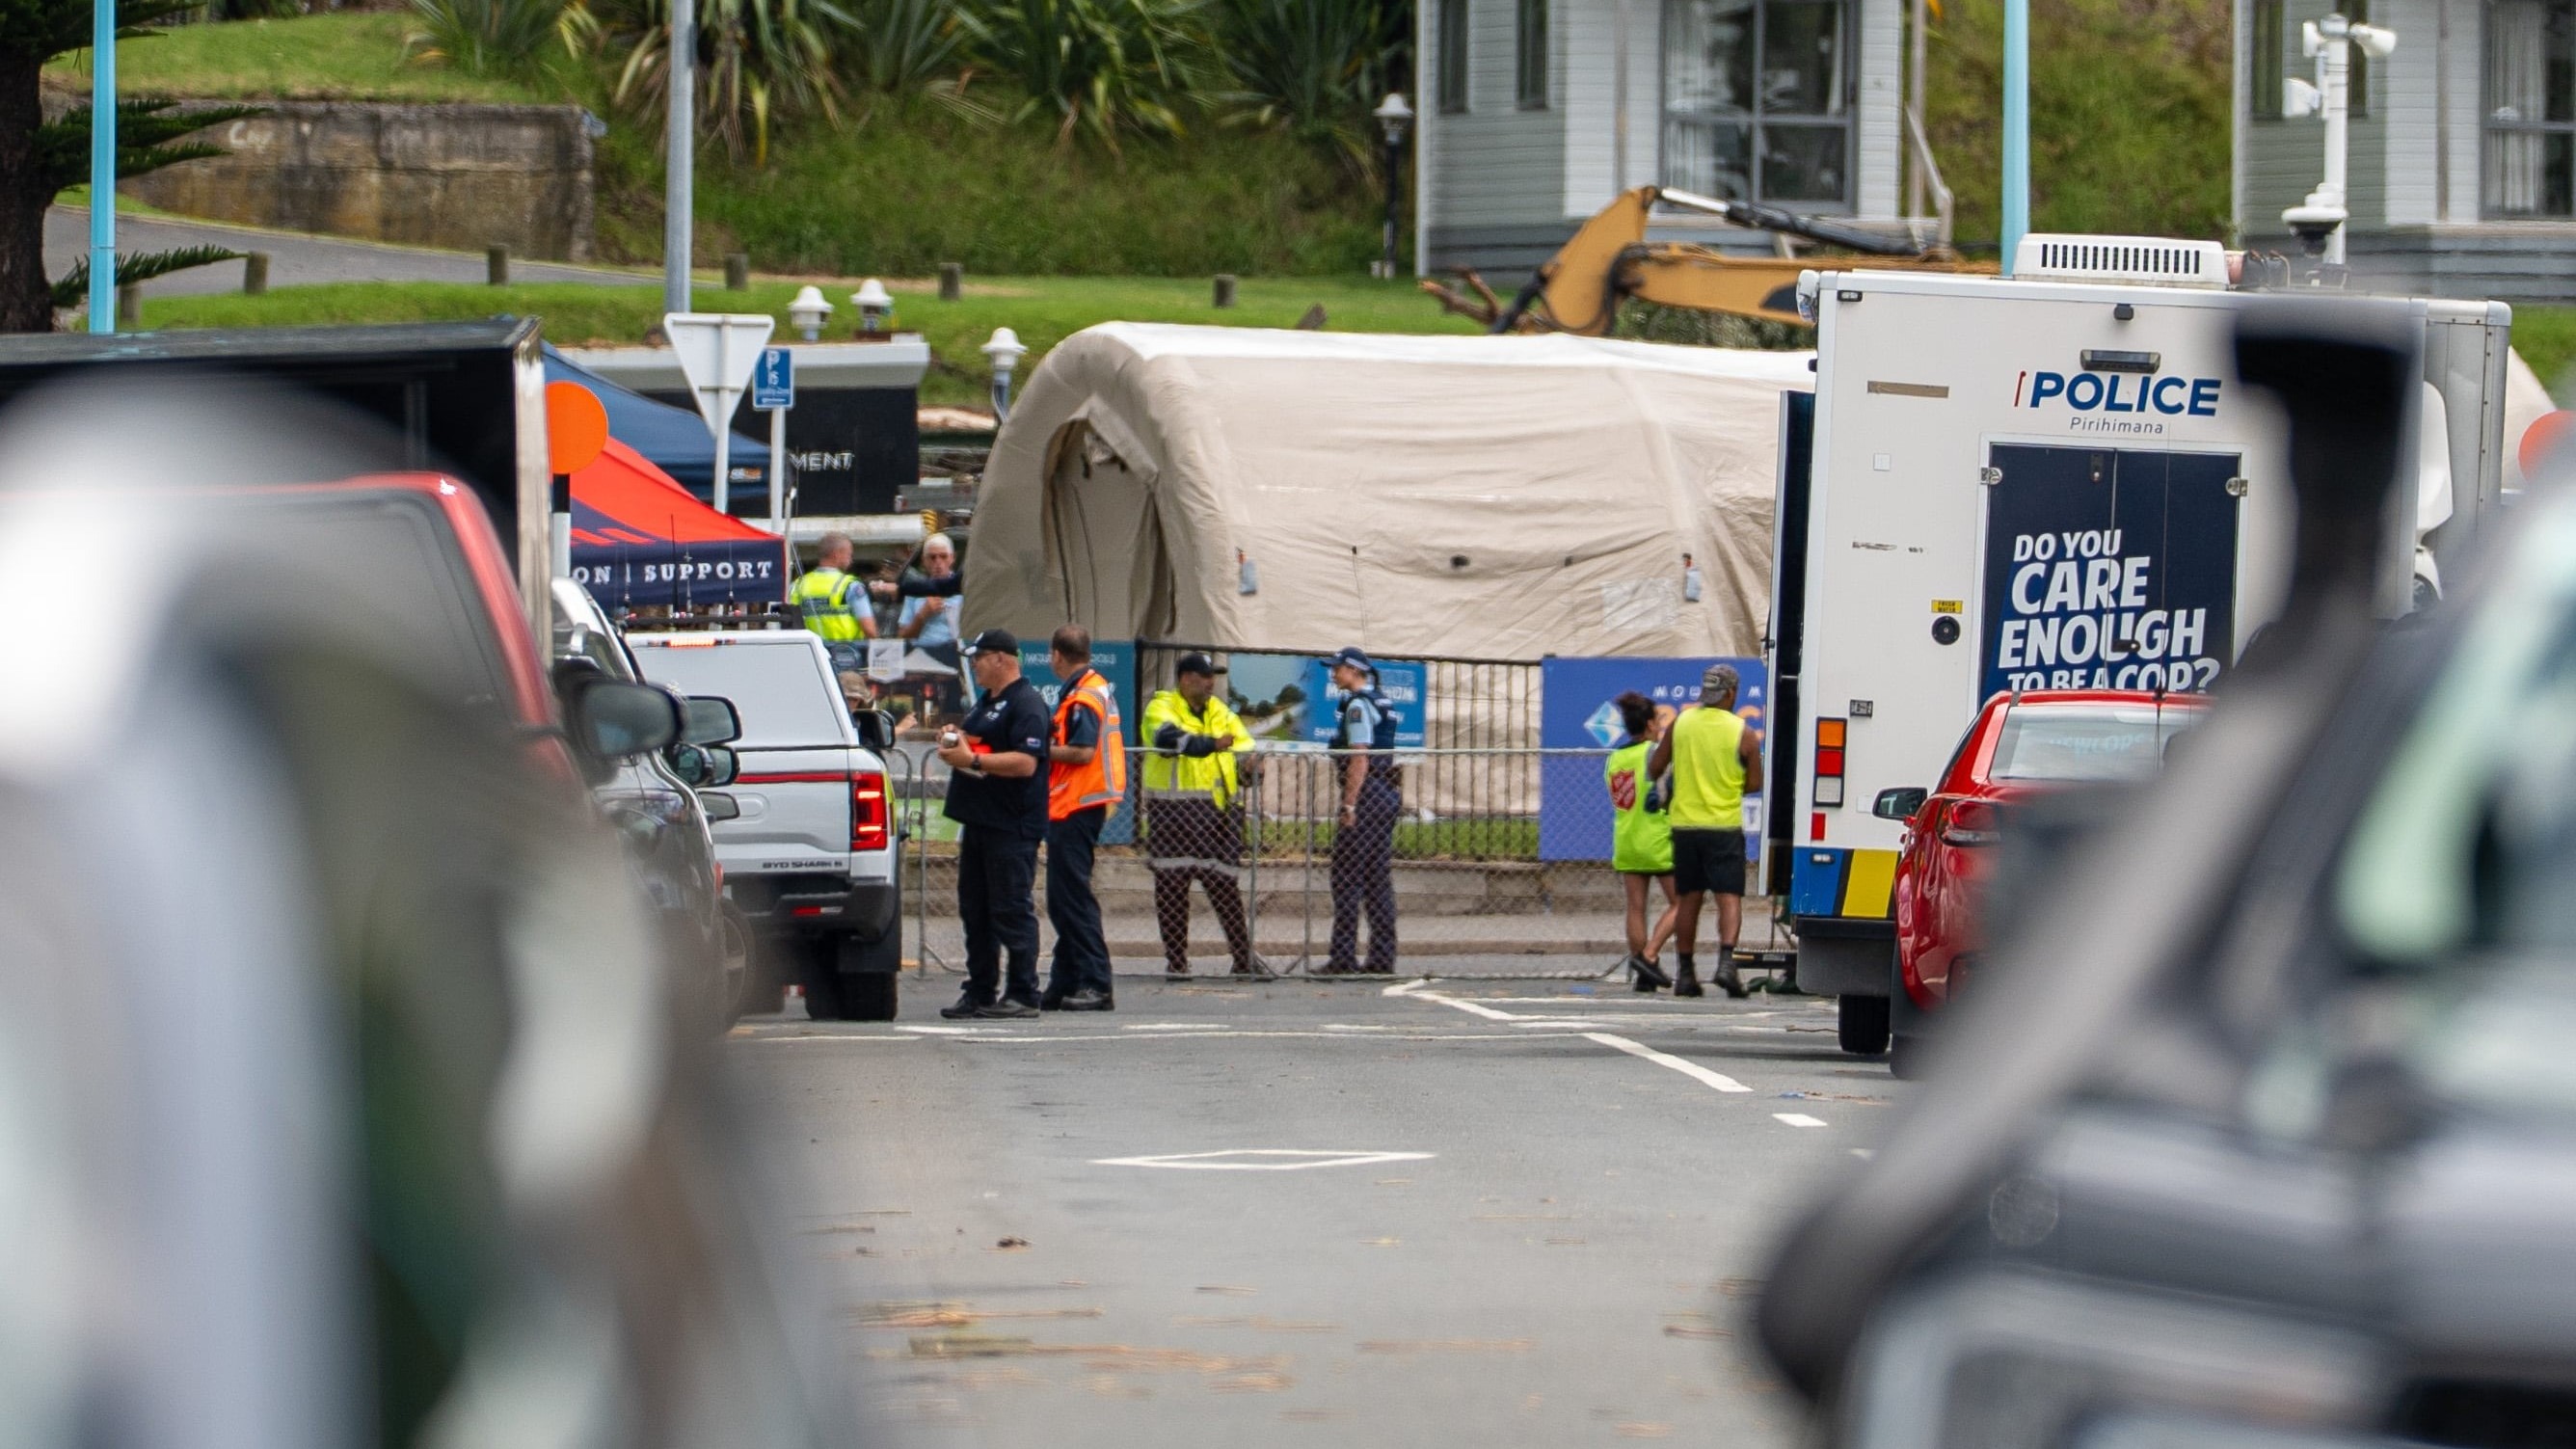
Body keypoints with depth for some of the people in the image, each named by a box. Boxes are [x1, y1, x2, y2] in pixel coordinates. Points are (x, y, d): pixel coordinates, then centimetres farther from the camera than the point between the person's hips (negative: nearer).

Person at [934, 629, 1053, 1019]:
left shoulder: (1026, 705, -12)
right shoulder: (986, 702, 19)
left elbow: (1025, 763, -22)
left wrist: (972, 759, -23)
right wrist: (954, 740, 9)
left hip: (1011, 827, -10)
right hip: (978, 822, 10)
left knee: (1012, 911, -8)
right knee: (975, 910, 11)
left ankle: (1023, 994, -5)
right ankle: (979, 992, 16)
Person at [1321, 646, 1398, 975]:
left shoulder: (1357, 705, -10)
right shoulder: (1383, 703, 18)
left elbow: (1360, 759, -18)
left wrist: (1348, 804, -19)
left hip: (1365, 796, -9)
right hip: (1386, 796, 9)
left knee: (1346, 878, -7)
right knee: (1379, 879, 9)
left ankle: (1343, 957, -10)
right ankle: (1382, 958, 7)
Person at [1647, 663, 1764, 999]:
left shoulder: (1680, 723, 2)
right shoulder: (1743, 733, -6)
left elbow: (1654, 767, 8)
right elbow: (1755, 783, 0)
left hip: (1685, 823, 3)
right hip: (1725, 825, -3)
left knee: (1689, 899, 10)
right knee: (1729, 896, -4)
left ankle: (1686, 974, 11)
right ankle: (1726, 960, -23)